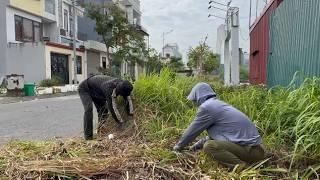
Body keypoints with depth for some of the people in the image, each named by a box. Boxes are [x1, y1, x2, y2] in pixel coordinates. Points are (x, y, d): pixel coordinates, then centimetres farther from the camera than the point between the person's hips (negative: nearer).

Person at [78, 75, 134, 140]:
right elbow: (112, 107, -40)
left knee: (103, 109, 1)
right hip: (85, 89, -8)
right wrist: (120, 122, -35)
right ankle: (88, 135, -19)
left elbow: (128, 99, -13)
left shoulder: (121, 84, -22)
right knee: (89, 109, -25)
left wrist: (130, 113, -20)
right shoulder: (109, 88, -43)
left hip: (97, 92, 8)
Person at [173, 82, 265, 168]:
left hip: (249, 149, -9)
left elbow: (193, 130, 0)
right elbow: (214, 134, 28)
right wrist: (198, 145, 32)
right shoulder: (218, 104, 17)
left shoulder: (206, 107, -10)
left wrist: (179, 146, 15)